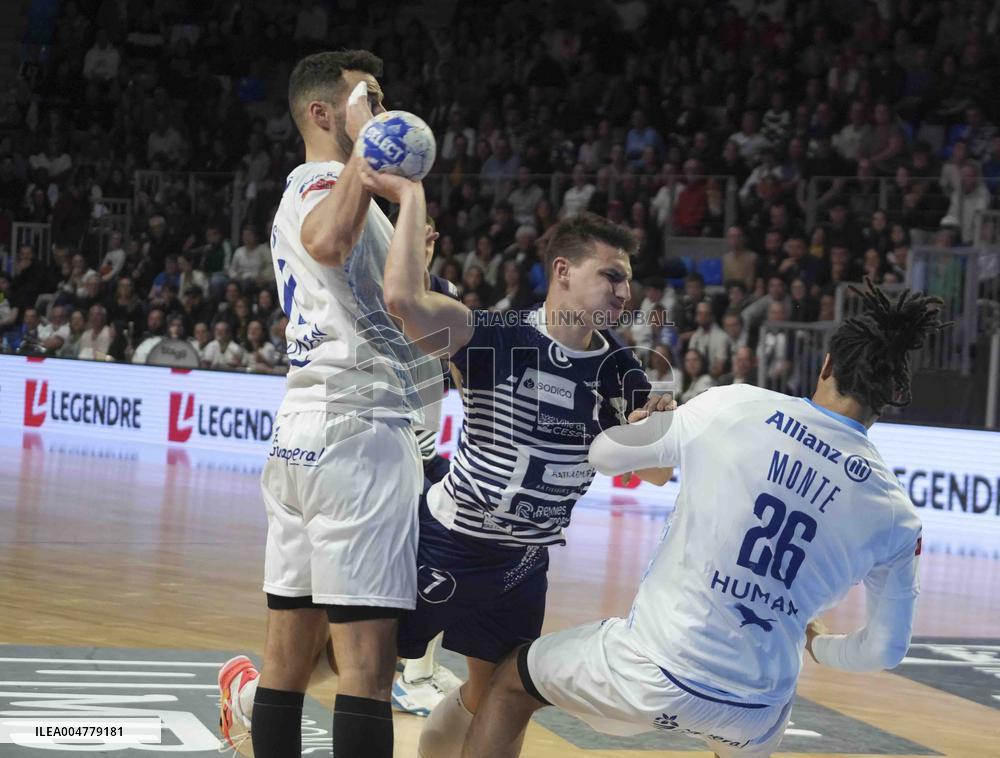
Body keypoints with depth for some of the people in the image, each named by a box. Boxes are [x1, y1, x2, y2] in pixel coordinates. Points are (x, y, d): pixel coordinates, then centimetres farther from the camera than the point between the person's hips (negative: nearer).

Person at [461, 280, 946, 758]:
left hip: (653, 670, -3)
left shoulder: (734, 407, -5)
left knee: (511, 684, 24)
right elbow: (885, 650, 9)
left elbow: (603, 454, 7)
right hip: (755, 713, 3)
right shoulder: (894, 512, -1)